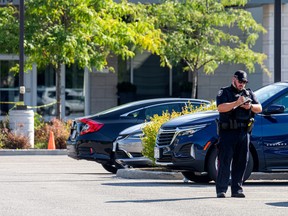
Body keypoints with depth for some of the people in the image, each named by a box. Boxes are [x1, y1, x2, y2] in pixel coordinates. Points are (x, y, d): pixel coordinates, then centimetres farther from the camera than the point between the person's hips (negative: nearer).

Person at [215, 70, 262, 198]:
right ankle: (221, 190, -3)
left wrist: (250, 106, -8)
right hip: (228, 132, -5)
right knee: (225, 163, -6)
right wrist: (237, 103, -21)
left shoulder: (249, 93, 19)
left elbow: (259, 108, 12)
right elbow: (221, 108, -13)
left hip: (244, 133, 5)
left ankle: (237, 189, 9)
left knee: (241, 162, 4)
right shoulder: (224, 93, 4)